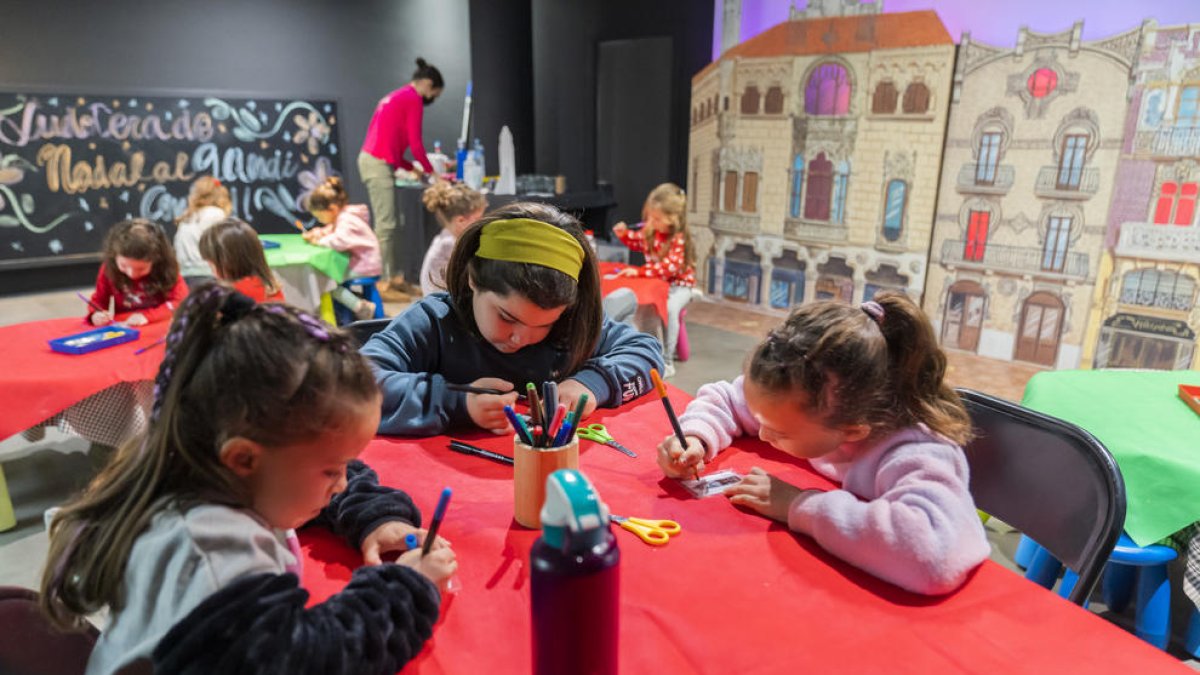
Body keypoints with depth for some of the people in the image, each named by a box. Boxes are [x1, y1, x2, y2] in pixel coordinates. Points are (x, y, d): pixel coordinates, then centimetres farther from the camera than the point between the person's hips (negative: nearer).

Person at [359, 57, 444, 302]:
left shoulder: (395, 97, 24)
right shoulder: (413, 99, -5)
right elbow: (415, 142, -9)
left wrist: (411, 167, 20)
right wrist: (430, 171, 3)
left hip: (375, 161, 10)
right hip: (379, 164, -10)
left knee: (390, 225, 10)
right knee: (386, 225, -10)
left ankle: (393, 277, 13)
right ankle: (383, 283, -9)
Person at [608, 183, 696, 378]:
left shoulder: (679, 239, -24)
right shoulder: (650, 230, -3)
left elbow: (670, 267, -34)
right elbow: (637, 242, 18)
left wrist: (639, 271, -39)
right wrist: (624, 234, -4)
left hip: (679, 285, -7)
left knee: (670, 308, -34)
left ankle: (667, 360, -24)